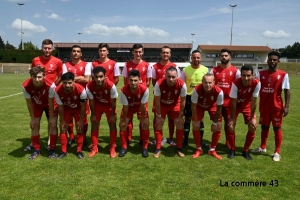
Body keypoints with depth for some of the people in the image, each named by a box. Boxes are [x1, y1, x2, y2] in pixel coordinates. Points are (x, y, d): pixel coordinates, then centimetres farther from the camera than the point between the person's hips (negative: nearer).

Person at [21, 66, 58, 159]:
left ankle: (52, 149, 6)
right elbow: (29, 103, -17)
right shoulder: (25, 86, -33)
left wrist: (51, 118, -18)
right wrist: (32, 118, -10)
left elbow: (50, 103, -26)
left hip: (49, 104, -2)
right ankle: (36, 149, 16)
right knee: (34, 125, 0)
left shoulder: (50, 85, -40)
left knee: (52, 124, -9)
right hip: (36, 105, 2)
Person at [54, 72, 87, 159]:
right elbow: (60, 107, -16)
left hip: (78, 109, -1)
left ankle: (79, 151, 8)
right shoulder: (58, 91, -33)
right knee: (63, 128, -2)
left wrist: (81, 120, -16)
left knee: (80, 128, -6)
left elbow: (83, 107, -22)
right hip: (66, 109, 2)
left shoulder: (81, 90, -38)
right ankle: (63, 151, 11)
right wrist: (62, 120, -9)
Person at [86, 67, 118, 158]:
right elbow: (91, 101, -14)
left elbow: (113, 101, -22)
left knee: (112, 124, -2)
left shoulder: (111, 85, -38)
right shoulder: (89, 86, -32)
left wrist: (112, 114, -12)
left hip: (109, 105, -1)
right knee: (94, 124, 3)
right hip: (97, 105, 2)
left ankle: (113, 148, 10)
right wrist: (93, 114, -6)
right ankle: (94, 148, 16)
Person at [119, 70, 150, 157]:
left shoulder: (144, 89, -37)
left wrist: (143, 119, -16)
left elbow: (143, 106, -25)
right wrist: (124, 120, -14)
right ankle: (124, 147, 10)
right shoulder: (124, 90, -36)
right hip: (129, 107, 1)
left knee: (145, 124, -12)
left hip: (140, 106, -1)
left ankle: (145, 147, 5)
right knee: (122, 124, -8)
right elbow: (125, 107, -23)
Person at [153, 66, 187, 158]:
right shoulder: (159, 84, -34)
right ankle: (158, 148, 9)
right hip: (162, 105, -1)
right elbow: (157, 101, -21)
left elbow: (182, 101, -17)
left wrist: (180, 115, -12)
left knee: (180, 124, -3)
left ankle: (179, 148, 14)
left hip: (175, 105, 1)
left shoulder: (182, 85, -32)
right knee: (158, 124, -5)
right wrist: (158, 115, -15)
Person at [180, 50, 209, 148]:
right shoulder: (186, 70, -4)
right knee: (187, 119, 6)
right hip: (189, 97, -1)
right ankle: (186, 140, 18)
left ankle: (201, 140, 24)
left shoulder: (205, 70, -1)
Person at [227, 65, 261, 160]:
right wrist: (232, 118, -19)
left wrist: (252, 118, -16)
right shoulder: (236, 83, -33)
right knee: (231, 126, -10)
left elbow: (253, 101, -21)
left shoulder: (256, 83, -29)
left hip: (247, 106, 2)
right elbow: (233, 102, -25)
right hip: (236, 105, -1)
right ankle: (232, 149, 11)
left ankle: (245, 151, 12)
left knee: (253, 127, -7)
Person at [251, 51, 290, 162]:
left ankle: (277, 152, 16)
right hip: (264, 107, 3)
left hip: (276, 107, -3)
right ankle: (263, 147, 33)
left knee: (277, 128, 6)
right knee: (264, 127, 16)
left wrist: (286, 106, -11)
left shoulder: (283, 75, -5)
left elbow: (287, 91, -5)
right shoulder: (261, 73, 3)